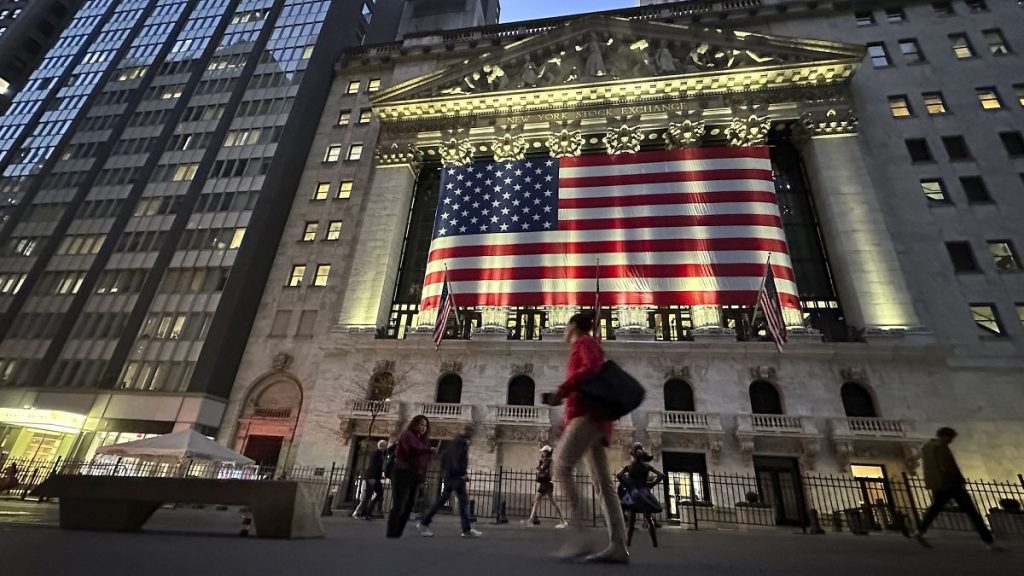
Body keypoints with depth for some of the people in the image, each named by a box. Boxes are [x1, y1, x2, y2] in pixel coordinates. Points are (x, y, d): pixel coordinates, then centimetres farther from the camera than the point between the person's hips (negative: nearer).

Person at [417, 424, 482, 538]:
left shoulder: (455, 440, 20)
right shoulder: (462, 441, -11)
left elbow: (444, 455, 24)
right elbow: (458, 458, -22)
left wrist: (444, 470, 22)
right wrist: (463, 473, -20)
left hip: (450, 474, 10)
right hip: (456, 475, -10)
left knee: (442, 499, 11)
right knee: (463, 500, -6)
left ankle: (424, 522, 12)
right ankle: (467, 530, -3)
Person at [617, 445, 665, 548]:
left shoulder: (629, 466, -2)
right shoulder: (647, 466, 3)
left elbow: (618, 475, -15)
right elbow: (661, 475, -3)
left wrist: (627, 485, -3)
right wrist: (651, 484, 2)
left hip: (632, 493, -1)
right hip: (644, 493, 1)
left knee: (631, 521, 4)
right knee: (649, 519, 5)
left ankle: (628, 542, 2)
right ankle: (655, 543, 0)